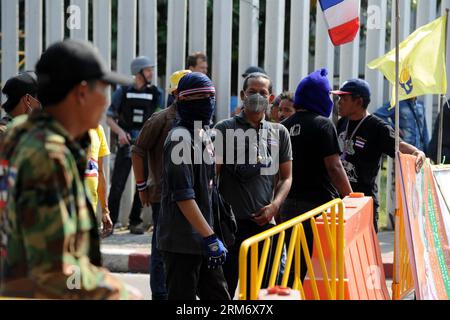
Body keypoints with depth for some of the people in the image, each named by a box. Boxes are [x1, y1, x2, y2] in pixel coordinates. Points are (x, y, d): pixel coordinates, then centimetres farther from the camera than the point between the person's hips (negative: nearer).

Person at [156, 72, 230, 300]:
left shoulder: (203, 136, 14)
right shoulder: (181, 138, -15)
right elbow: (183, 196, -21)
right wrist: (210, 237, -22)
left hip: (201, 238, 10)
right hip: (181, 241, -10)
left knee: (218, 296, 12)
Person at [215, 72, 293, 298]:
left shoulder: (279, 133, 13)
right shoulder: (225, 129, 1)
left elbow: (286, 176, 15)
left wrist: (274, 205, -3)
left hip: (265, 221, 4)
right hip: (232, 220, -4)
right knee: (224, 288, -4)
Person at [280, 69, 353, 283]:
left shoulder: (284, 127, 10)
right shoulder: (322, 124, -9)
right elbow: (334, 167, -14)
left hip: (289, 206, 6)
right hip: (319, 203, -6)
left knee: (295, 267, 10)